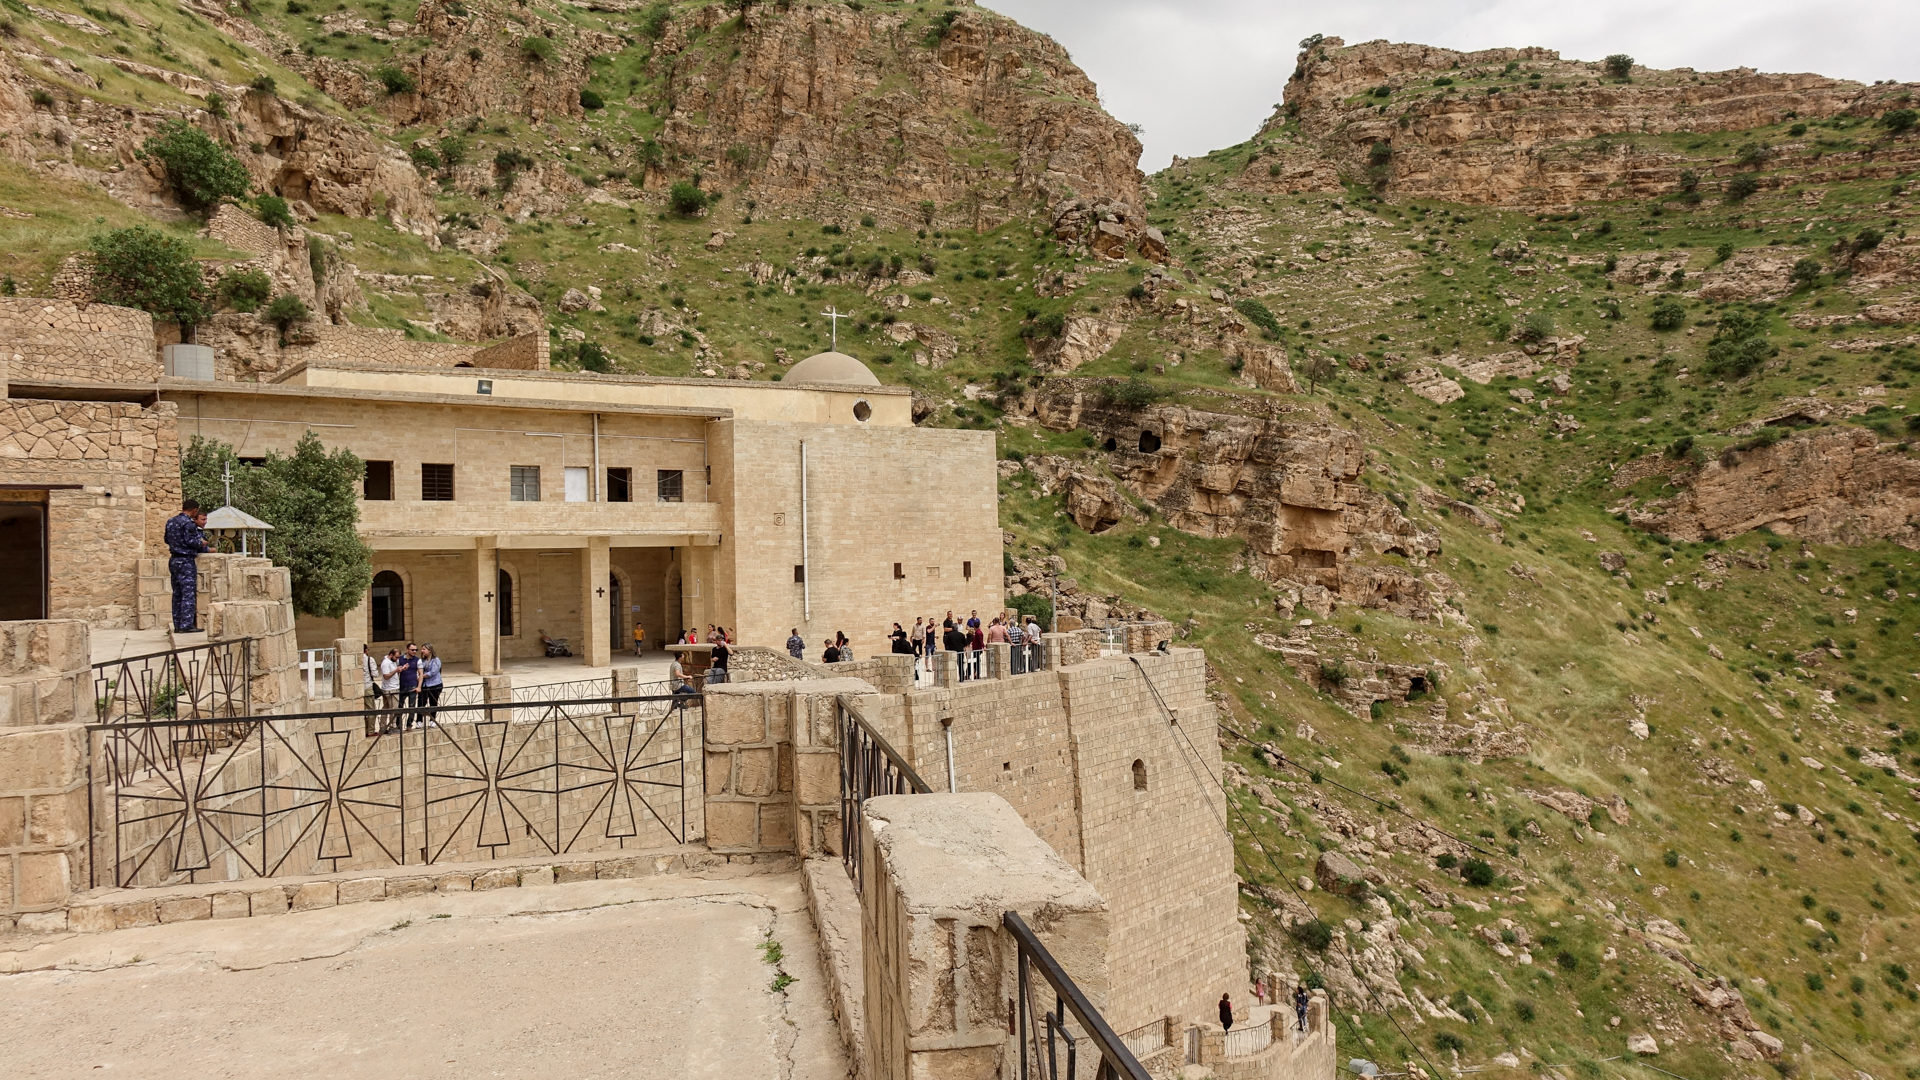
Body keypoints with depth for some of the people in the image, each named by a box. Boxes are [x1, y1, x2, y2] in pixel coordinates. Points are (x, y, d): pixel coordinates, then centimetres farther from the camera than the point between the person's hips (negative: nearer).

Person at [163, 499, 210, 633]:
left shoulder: (171, 521, 14)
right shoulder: (188, 523, -14)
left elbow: (167, 540, 22)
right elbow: (190, 542, -19)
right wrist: (202, 543, 0)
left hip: (173, 560, 9)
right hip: (185, 561, -9)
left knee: (177, 593, 12)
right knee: (188, 593, -8)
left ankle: (177, 625, 14)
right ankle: (186, 625, -11)